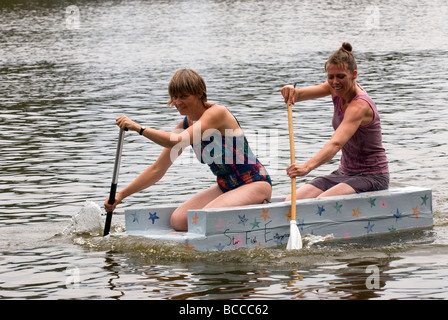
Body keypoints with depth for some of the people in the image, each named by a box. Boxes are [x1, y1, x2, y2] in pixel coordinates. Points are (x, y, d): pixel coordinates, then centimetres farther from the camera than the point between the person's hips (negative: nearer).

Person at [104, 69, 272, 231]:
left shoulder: (217, 113, -18)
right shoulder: (185, 125, 5)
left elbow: (178, 142, -31)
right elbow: (158, 169, 7)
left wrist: (139, 128, -32)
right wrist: (120, 195, 1)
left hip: (255, 184, -8)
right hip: (225, 187, 8)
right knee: (178, 220, -9)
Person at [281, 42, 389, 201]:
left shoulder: (359, 105, -24)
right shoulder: (338, 89, 1)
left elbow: (336, 143, -38)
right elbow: (300, 95, -6)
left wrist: (308, 166, -53)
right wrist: (293, 92, -32)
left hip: (371, 177, -8)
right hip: (344, 172, 8)